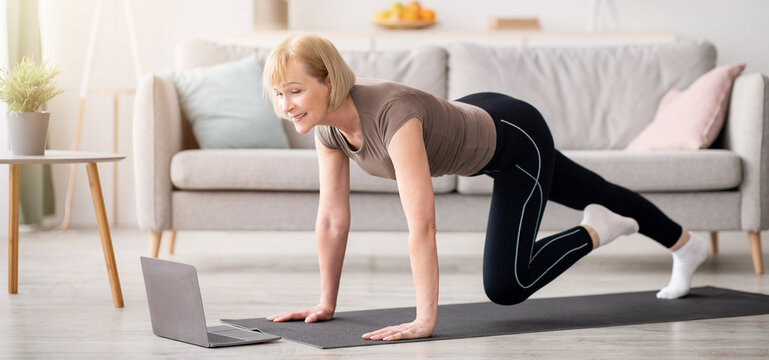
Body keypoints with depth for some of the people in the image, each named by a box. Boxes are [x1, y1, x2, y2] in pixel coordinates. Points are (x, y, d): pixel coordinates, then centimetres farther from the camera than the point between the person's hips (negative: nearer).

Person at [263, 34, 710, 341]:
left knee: (505, 286, -13)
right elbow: (332, 219, -10)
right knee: (597, 195, 29)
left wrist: (425, 320, -45)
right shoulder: (328, 125, -19)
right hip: (476, 123, 7)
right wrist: (326, 304, -8)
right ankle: (686, 245, 56)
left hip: (518, 139, -7)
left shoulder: (392, 112, -42)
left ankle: (599, 230, 13)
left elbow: (422, 225, -46)